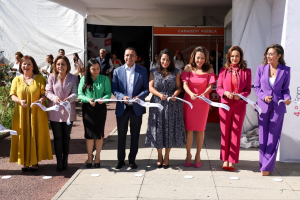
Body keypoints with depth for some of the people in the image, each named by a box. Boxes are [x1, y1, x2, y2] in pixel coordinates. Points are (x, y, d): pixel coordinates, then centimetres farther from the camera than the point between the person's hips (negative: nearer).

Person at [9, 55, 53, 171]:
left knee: (36, 135, 1)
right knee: (23, 136, 1)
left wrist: (41, 100, -21)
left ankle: (35, 161, 10)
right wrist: (20, 101, -16)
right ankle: (25, 161, 10)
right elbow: (13, 95, 4)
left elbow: (44, 93, 0)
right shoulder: (17, 79, 9)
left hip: (37, 113, -1)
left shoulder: (39, 78, 5)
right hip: (21, 113, 1)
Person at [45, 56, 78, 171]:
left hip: (68, 112, 0)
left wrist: (69, 99, -28)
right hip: (55, 112, 0)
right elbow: (48, 92, -3)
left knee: (66, 137, 10)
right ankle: (59, 162, 8)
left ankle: (65, 161, 20)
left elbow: (75, 93, -6)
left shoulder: (73, 78, 3)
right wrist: (55, 98, -25)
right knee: (57, 137, 1)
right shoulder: (52, 77, 3)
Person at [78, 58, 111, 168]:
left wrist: (103, 99, -24)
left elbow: (108, 93, -3)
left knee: (99, 133, 5)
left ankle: (97, 157, 18)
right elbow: (80, 94, -2)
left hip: (100, 108, 0)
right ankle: (89, 157, 17)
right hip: (88, 108, 0)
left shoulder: (104, 79, 2)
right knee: (89, 133, 3)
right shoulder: (84, 79, 3)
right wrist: (88, 100, -20)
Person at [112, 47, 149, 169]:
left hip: (136, 108, 0)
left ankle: (132, 159, 21)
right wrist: (122, 97, -16)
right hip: (122, 108, 0)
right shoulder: (117, 71, 4)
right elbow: (114, 89, 2)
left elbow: (146, 89, 1)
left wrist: (139, 96, -18)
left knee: (135, 135, 8)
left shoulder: (143, 71, 3)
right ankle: (120, 159, 23)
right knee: (121, 135, 9)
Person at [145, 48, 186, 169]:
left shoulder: (176, 72, 7)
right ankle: (159, 156, 19)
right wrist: (160, 95, -17)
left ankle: (167, 156, 16)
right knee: (158, 129, 2)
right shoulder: (154, 72, 6)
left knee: (170, 129, 2)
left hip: (172, 105, 0)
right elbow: (151, 87, 0)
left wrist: (175, 95, -15)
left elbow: (178, 87, 5)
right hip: (157, 104, 0)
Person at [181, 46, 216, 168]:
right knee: (189, 128, 4)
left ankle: (198, 155, 19)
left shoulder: (209, 70, 0)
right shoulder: (188, 68, 0)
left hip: (203, 102, 0)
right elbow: (185, 84, -8)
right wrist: (191, 94, -27)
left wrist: (203, 94, -27)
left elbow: (210, 86, -6)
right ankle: (188, 155, 18)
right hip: (189, 101, 0)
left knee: (200, 129, 7)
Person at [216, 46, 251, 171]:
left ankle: (232, 161, 13)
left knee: (236, 133, 4)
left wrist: (241, 95, -17)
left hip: (239, 106, 0)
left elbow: (248, 89, 2)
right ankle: (225, 160, 18)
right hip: (225, 104, 1)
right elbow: (218, 88, 4)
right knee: (225, 133, 7)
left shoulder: (246, 71, 2)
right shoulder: (224, 70, 3)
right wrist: (225, 93, -16)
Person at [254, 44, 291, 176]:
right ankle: (264, 165, 17)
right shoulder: (261, 68, 3)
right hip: (263, 106, 1)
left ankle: (267, 166, 9)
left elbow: (285, 89, 7)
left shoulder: (285, 70, 0)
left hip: (278, 107, -1)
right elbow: (256, 87, 7)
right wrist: (263, 96, -12)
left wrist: (287, 98, -14)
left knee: (273, 138, 1)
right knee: (263, 137, 6)